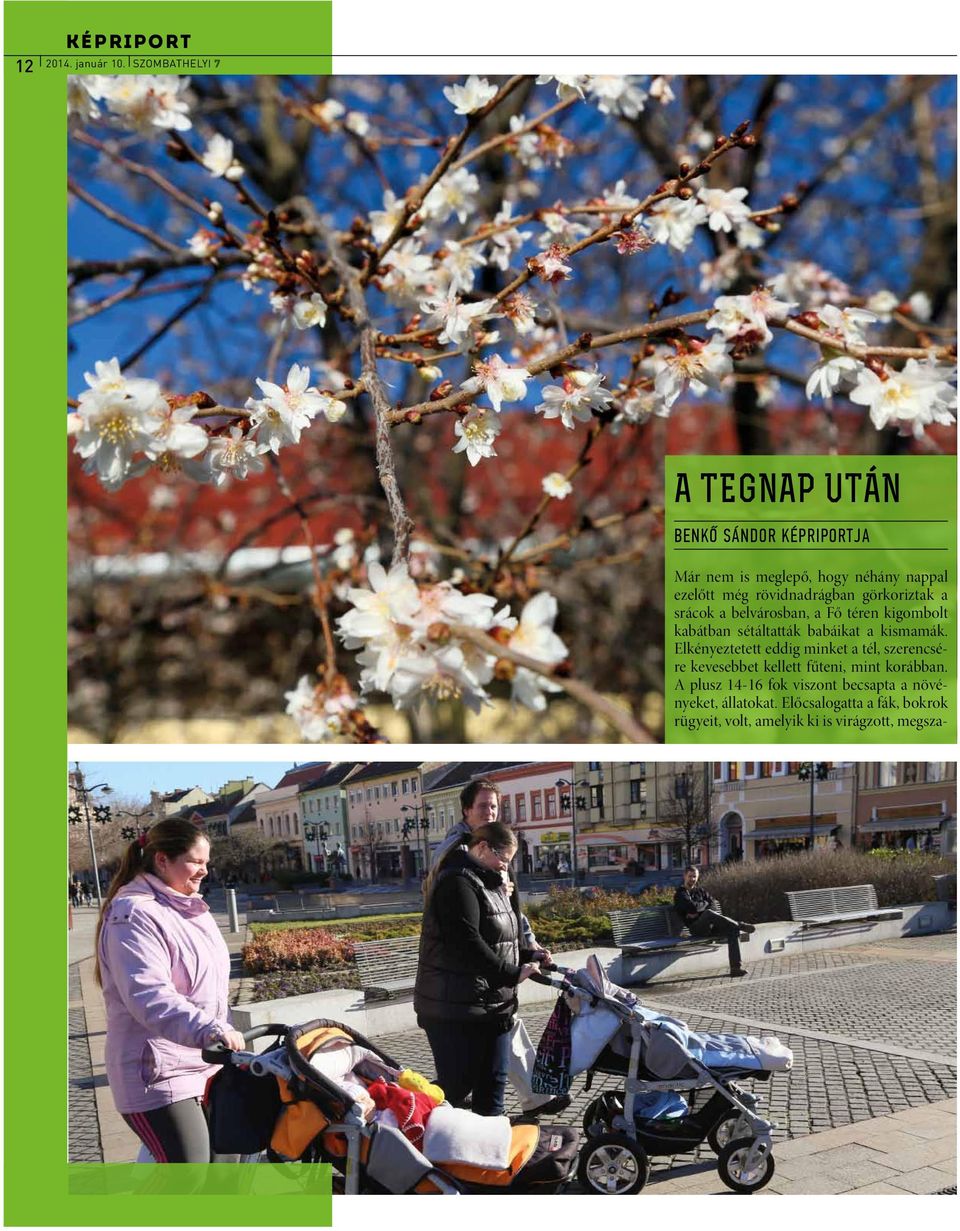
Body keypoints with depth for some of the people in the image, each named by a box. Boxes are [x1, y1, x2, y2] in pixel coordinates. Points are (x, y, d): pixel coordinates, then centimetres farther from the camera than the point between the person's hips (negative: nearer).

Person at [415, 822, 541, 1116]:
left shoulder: (489, 883, 17)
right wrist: (512, 973, -21)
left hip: (492, 1005, 10)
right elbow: (467, 943, -25)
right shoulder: (458, 883, -16)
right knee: (457, 1085, -6)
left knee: (493, 1080, 14)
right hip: (456, 1010, -10)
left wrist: (528, 958, 5)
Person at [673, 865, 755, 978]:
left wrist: (698, 912, -6)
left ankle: (735, 967, -29)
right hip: (696, 928, -6)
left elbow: (715, 906, 11)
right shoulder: (680, 894, 7)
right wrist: (706, 903, 6)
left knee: (733, 930, -22)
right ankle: (740, 926, -30)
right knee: (708, 913, -38)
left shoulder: (700, 890, 26)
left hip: (710, 926, 6)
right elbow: (692, 907, -13)